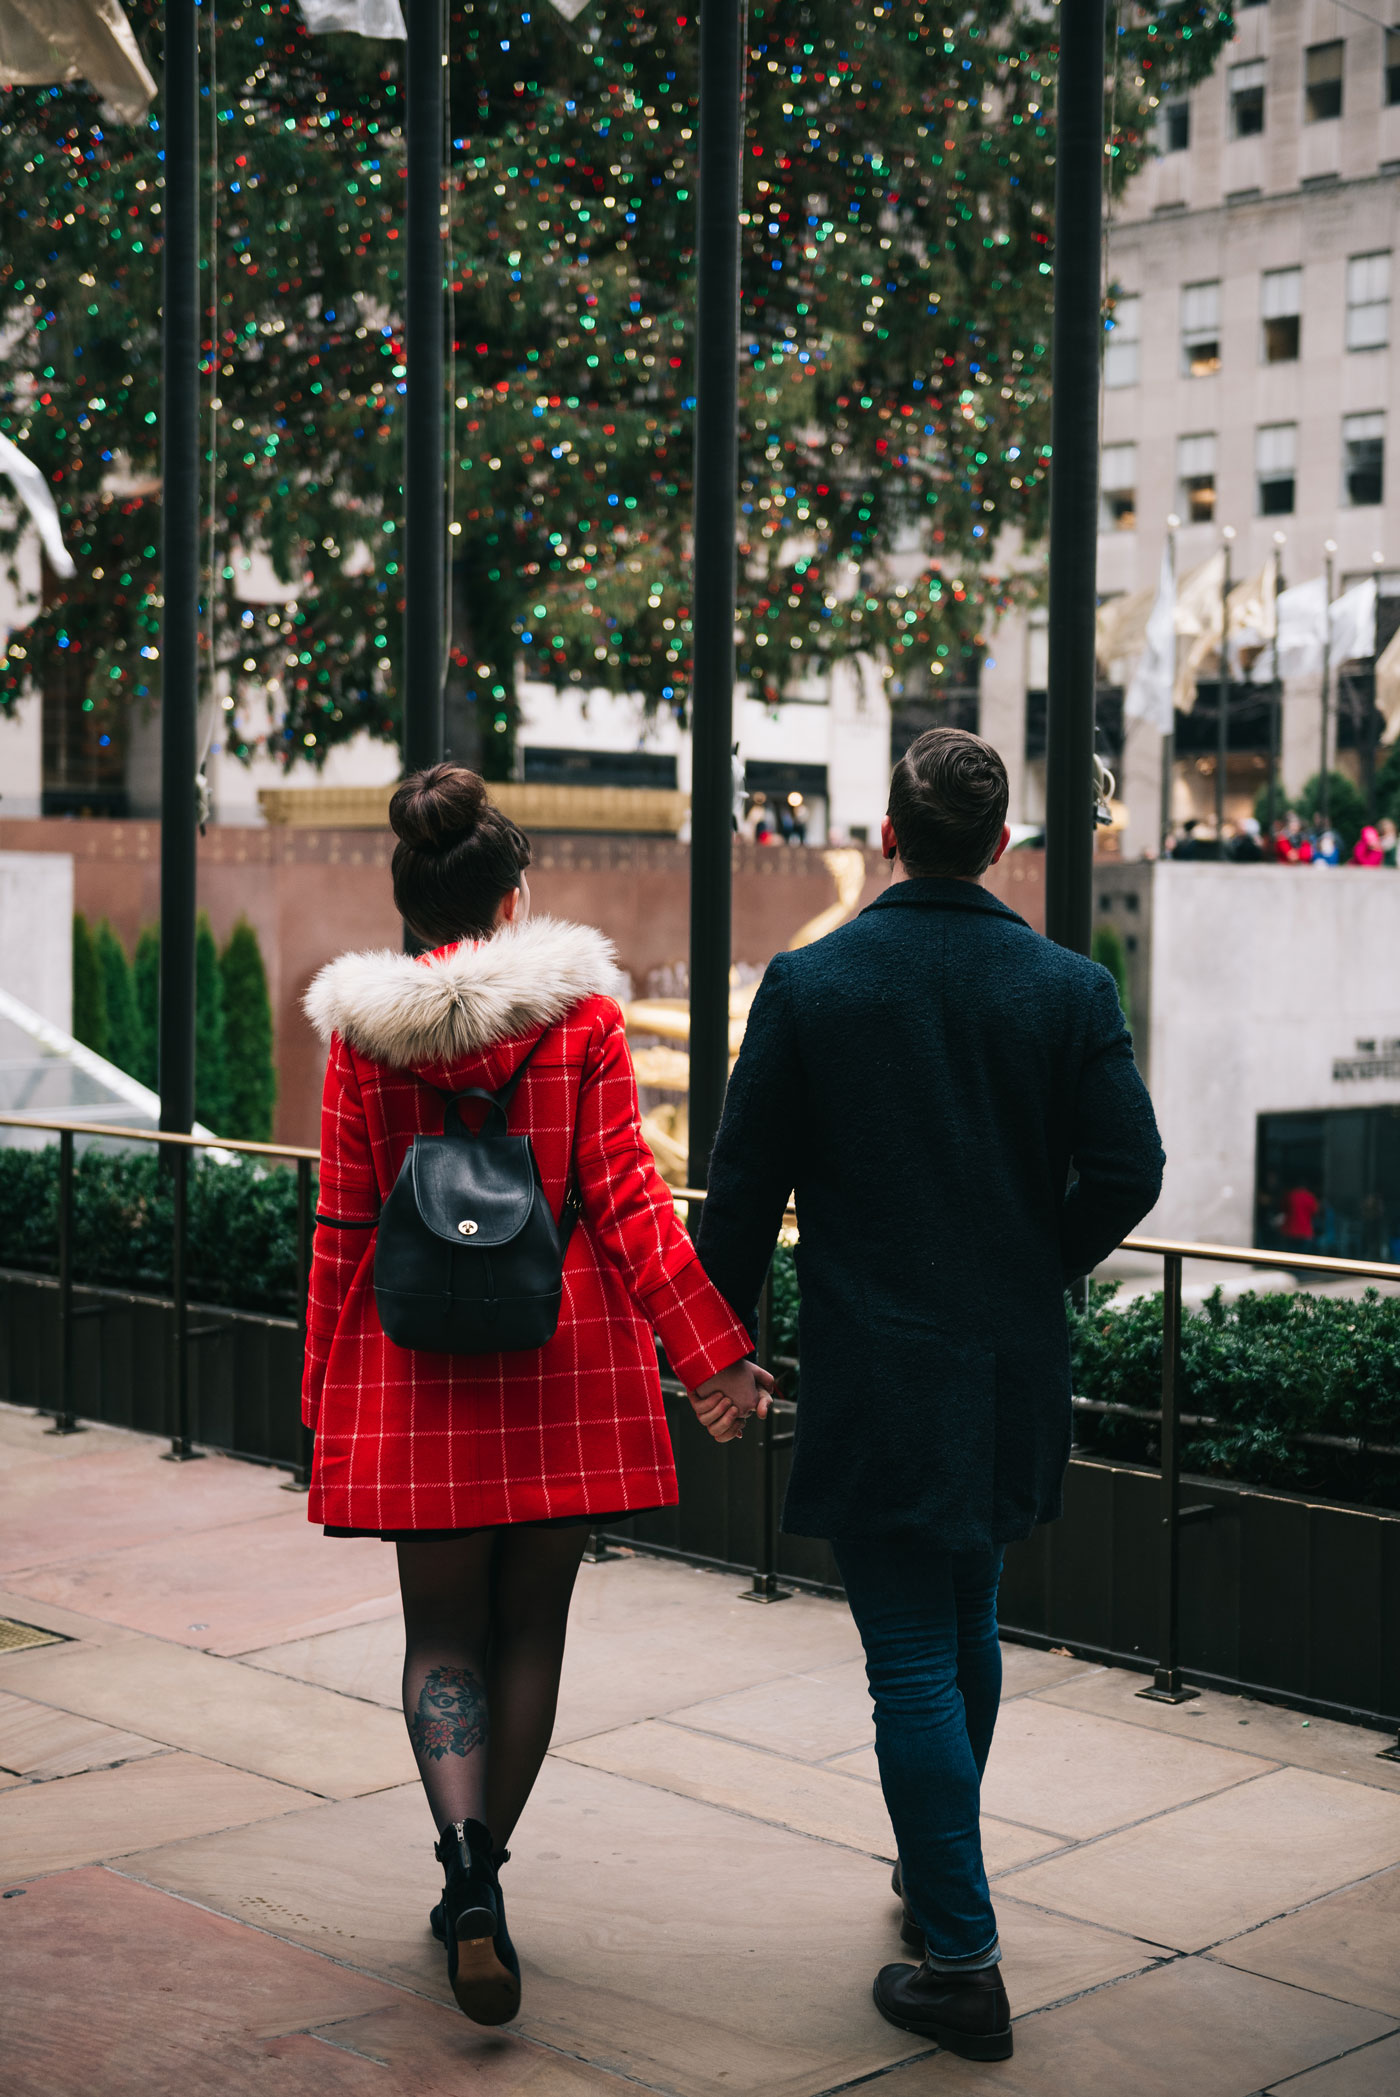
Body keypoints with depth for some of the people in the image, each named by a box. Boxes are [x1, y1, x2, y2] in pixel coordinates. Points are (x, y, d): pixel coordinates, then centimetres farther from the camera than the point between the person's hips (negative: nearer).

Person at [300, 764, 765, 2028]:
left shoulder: (363, 1029, -1)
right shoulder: (582, 1013, -4)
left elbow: (345, 1223, 1)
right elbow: (624, 1199, -7)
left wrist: (328, 1388, 10)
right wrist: (710, 1349, -4)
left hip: (418, 1364, 0)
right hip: (566, 1363, 0)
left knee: (442, 1629, 9)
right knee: (531, 1627, 13)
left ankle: (467, 1868, -12)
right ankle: (479, 1885, 22)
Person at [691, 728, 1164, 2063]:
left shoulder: (808, 986, -8)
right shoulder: (1069, 989, -4)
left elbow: (744, 1185, -5)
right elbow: (1127, 1171, -7)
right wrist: (1038, 1266, 12)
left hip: (873, 1376, -3)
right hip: (1013, 1367, 4)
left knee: (912, 1661, 1)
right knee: (967, 1625, 23)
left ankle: (962, 1963, 3)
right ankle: (937, 1880, 40)